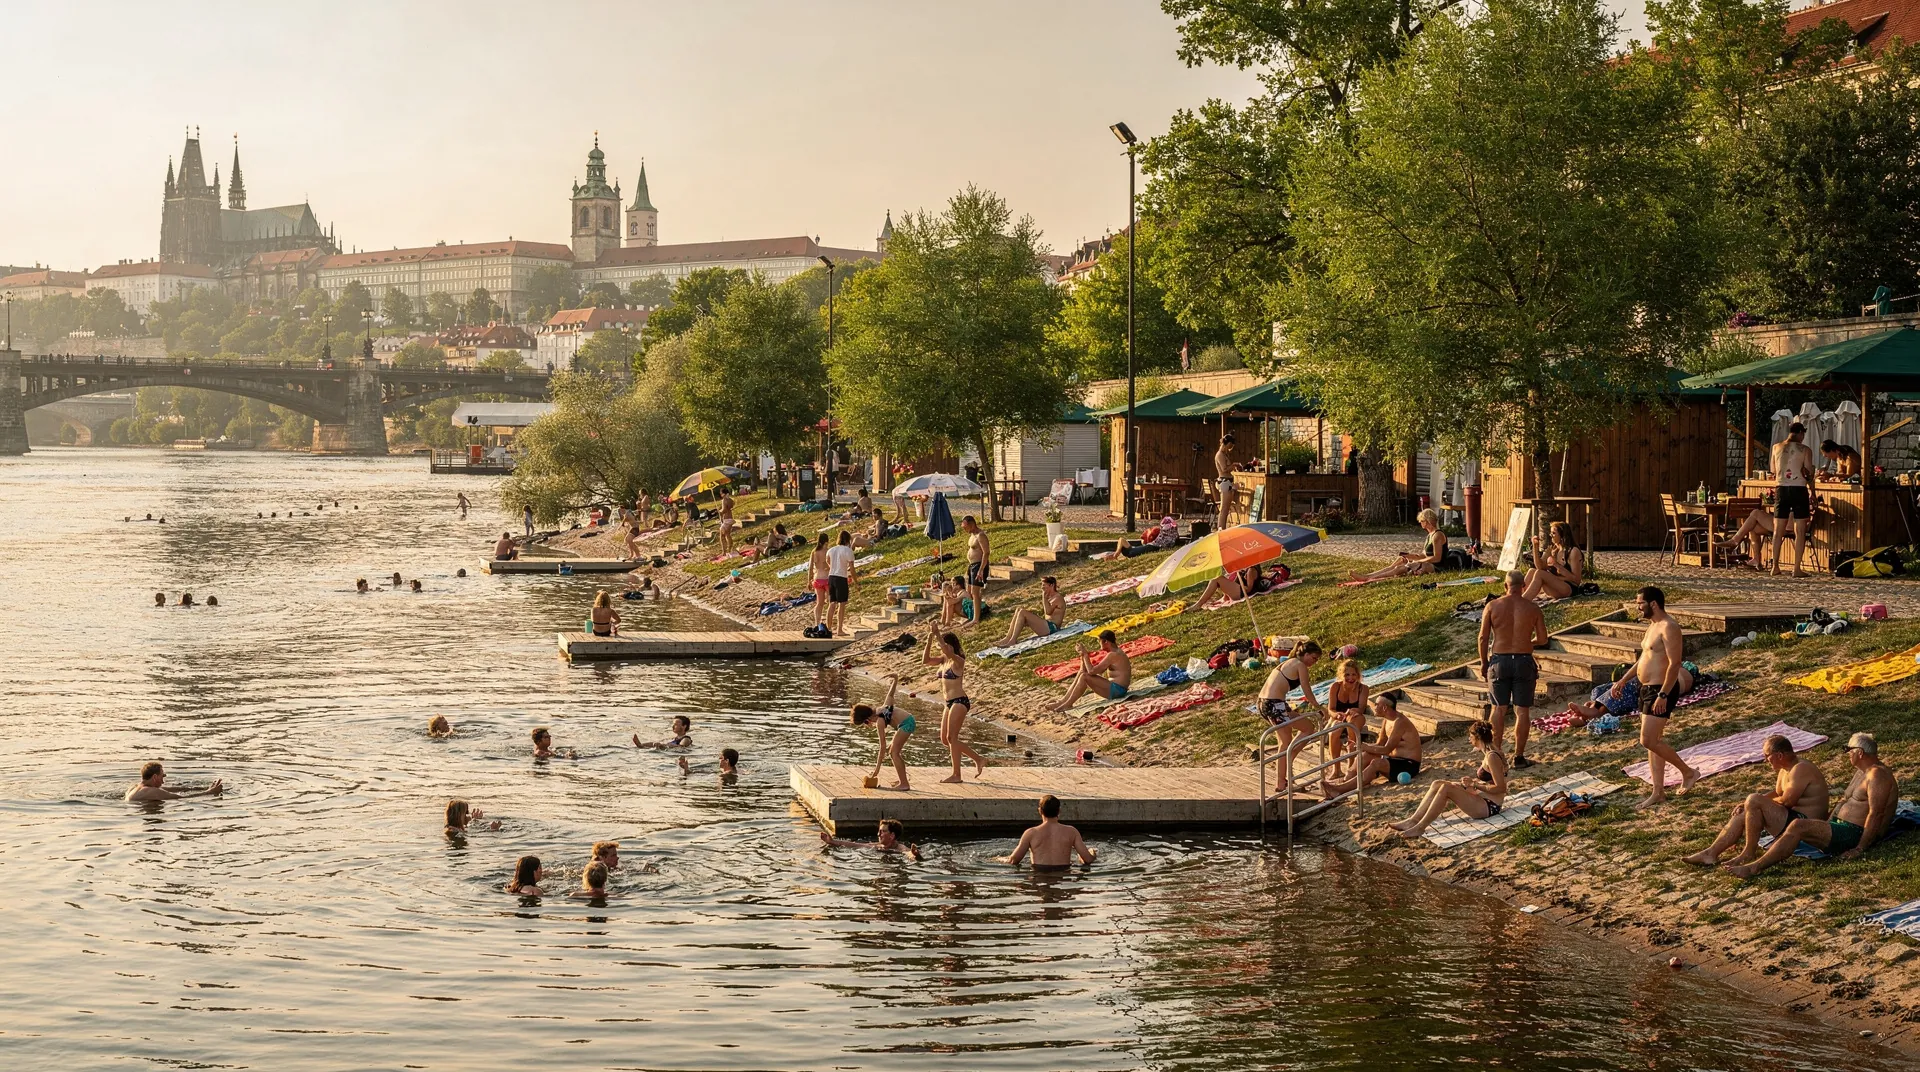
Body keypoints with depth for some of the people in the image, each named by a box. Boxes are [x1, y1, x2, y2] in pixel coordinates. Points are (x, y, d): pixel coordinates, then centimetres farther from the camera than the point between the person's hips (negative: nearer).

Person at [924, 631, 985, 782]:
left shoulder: (958, 661, -12)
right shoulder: (944, 660, 11)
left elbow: (948, 652, -33)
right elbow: (925, 661, 3)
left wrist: (937, 635, -35)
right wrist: (929, 640, -5)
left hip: (959, 702, -9)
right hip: (949, 703, 9)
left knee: (951, 737, -8)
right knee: (945, 739, 10)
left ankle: (956, 775, -1)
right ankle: (978, 760, 19)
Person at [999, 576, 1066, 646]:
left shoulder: (1058, 598, -9)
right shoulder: (1050, 597, 21)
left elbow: (1048, 612, -23)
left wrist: (1044, 597, -15)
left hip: (1051, 628, -10)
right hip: (1046, 625, 10)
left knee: (1022, 612, -19)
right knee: (1019, 610, 5)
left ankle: (1012, 640, -19)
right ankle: (1008, 638, -5)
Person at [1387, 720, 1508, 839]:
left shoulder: (1492, 757, -19)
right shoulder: (1489, 753, 11)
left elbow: (1501, 788, -22)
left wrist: (1475, 785, -17)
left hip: (1489, 806, -10)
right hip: (1482, 799, 10)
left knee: (1446, 788, -24)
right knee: (1437, 785, 0)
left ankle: (1419, 828, -22)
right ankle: (1412, 821, -8)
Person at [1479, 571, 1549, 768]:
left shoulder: (1493, 606, -4)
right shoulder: (1532, 608, -3)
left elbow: (1483, 638, -3)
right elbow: (1543, 639, 0)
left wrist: (1484, 663, 9)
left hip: (1499, 661, 1)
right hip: (1524, 661, -1)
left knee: (1499, 709, 10)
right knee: (1522, 711, 6)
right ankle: (1519, 756, 7)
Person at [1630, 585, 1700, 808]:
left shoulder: (1668, 628, -18)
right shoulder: (1653, 626, 14)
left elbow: (1674, 663, -23)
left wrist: (1663, 695, -27)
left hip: (1661, 691, -10)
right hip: (1647, 689, 10)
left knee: (1649, 740, -13)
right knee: (1653, 741, 11)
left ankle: (1688, 772, 2)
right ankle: (1658, 791, 15)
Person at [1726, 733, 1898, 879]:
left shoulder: (1877, 775, -14)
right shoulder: (1862, 771, 21)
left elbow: (1876, 814, -21)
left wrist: (1860, 848, -25)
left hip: (1856, 834, -11)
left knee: (1798, 827, -23)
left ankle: (1755, 867, -27)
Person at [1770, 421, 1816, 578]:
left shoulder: (1776, 447, 6)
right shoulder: (1805, 450, -3)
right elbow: (1809, 474, -1)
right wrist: (1812, 493, 10)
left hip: (1781, 489, 3)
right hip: (1799, 489, -3)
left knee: (1778, 530, 9)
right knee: (1800, 531, 1)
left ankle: (1775, 567, 8)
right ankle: (1796, 569, -4)